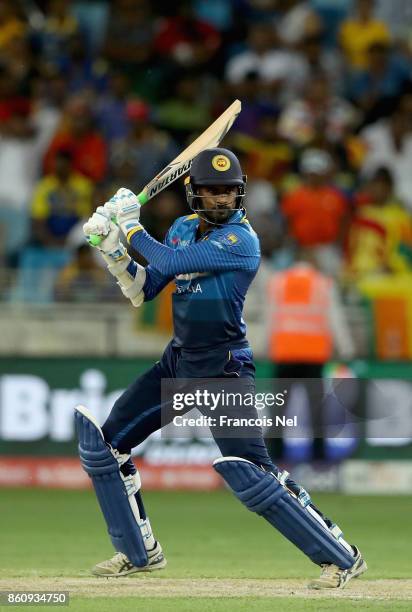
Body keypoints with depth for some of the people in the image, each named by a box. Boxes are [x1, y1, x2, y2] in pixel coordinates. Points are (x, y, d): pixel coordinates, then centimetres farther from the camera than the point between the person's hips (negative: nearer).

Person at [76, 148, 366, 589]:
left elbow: (172, 263, -23)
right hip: (178, 362, 8)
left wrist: (133, 229, -8)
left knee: (248, 471, -20)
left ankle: (341, 557, -12)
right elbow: (142, 291, 11)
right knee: (103, 442, 10)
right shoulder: (182, 229, 8)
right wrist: (112, 248, -3)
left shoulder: (241, 239, -17)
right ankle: (140, 552, 22)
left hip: (223, 368, -8)